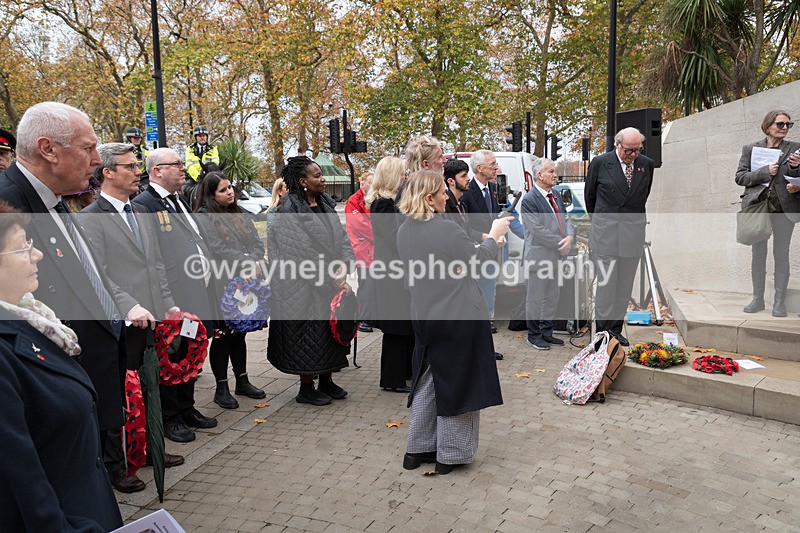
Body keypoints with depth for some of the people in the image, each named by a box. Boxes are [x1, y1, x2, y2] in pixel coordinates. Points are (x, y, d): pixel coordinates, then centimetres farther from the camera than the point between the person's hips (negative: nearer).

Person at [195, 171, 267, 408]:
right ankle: (221, 388, 14)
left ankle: (242, 381, 27)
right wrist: (247, 263, -18)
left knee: (239, 333, 15)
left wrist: (254, 262, -13)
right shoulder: (204, 217, -7)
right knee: (222, 335, 2)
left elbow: (257, 241, 6)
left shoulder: (239, 214, 14)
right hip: (221, 285, -6)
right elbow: (217, 249, -18)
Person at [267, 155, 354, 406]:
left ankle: (326, 380, 29)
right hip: (304, 285, -7)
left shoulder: (326, 203, 9)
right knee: (310, 331, 1)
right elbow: (302, 251, -19)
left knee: (331, 328, 14)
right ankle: (306, 388, 16)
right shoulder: (290, 209, -15)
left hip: (330, 279, 8)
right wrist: (330, 277, -16)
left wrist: (343, 268, -10)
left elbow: (340, 236, 5)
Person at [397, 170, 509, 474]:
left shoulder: (404, 231, 2)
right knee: (457, 383, 8)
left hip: (424, 318, 7)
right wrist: (493, 236, 8)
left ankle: (417, 449, 27)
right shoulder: (446, 229, -22)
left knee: (428, 380, 19)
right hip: (460, 318, -7)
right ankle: (450, 454, 20)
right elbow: (477, 261, -10)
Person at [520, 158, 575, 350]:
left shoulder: (555, 197, 12)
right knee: (535, 298, 3)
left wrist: (569, 237, -10)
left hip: (554, 256, 9)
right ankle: (534, 335, 16)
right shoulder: (529, 200, -14)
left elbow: (566, 219, 10)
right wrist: (561, 244, -15)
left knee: (552, 297, 16)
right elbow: (538, 229, -18)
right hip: (538, 256, -8)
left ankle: (546, 332, 28)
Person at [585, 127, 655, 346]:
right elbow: (590, 195, 8)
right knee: (606, 282, -3)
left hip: (634, 231, 3)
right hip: (606, 230, -3)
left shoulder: (647, 164, 5)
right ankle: (602, 329, 7)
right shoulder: (599, 163, -4)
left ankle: (616, 328, 18)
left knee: (625, 283, 8)